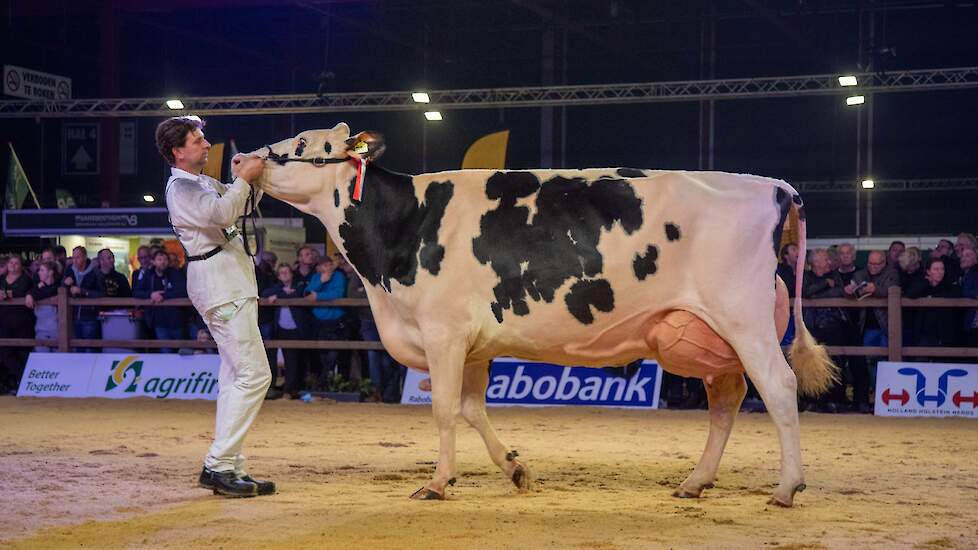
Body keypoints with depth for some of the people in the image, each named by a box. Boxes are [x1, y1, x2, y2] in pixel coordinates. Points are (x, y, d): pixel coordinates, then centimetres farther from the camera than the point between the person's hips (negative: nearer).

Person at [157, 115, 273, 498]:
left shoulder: (205, 183, 19)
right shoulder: (180, 187, -11)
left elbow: (245, 204, 28)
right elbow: (222, 213, -27)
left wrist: (248, 179, 9)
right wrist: (244, 178, -16)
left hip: (232, 286, 11)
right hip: (220, 286, -11)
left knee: (235, 377, 11)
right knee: (254, 375, -15)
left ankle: (226, 467, 14)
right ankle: (220, 466, -15)